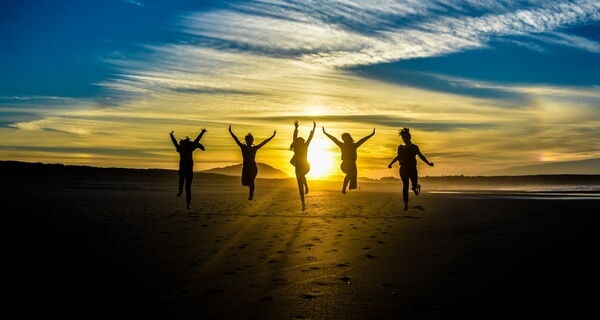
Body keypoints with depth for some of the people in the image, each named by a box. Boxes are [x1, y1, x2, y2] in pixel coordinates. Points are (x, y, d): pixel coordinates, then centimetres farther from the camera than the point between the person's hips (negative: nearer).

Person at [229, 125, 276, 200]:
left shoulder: (255, 148, 3)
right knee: (244, 183, -6)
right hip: (245, 167, 1)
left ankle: (251, 195, -3)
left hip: (253, 168, -1)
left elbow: (264, 142, 1)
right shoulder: (243, 147, 4)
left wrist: (272, 136, -2)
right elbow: (236, 139, -2)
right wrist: (230, 132, -10)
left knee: (251, 181, -15)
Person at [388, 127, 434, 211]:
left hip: (412, 169, -2)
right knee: (405, 186, -5)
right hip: (403, 169, 2)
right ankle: (406, 204, -1)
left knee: (415, 186, -3)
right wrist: (391, 163, 25)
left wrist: (429, 163, -8)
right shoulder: (401, 147, 8)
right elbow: (398, 157, 22)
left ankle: (417, 186, 38)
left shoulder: (414, 147, -1)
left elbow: (421, 156, 2)